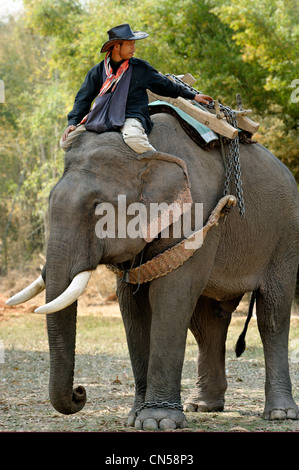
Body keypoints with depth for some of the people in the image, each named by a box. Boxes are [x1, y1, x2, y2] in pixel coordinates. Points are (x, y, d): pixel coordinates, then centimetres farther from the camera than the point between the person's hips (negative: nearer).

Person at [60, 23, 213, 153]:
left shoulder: (140, 67, 8)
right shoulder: (98, 71, 9)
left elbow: (164, 85, 19)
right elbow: (83, 98, 9)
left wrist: (192, 96, 22)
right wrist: (73, 122, -5)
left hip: (132, 118, -3)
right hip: (102, 119, 3)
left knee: (134, 139, -41)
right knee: (67, 141, -12)